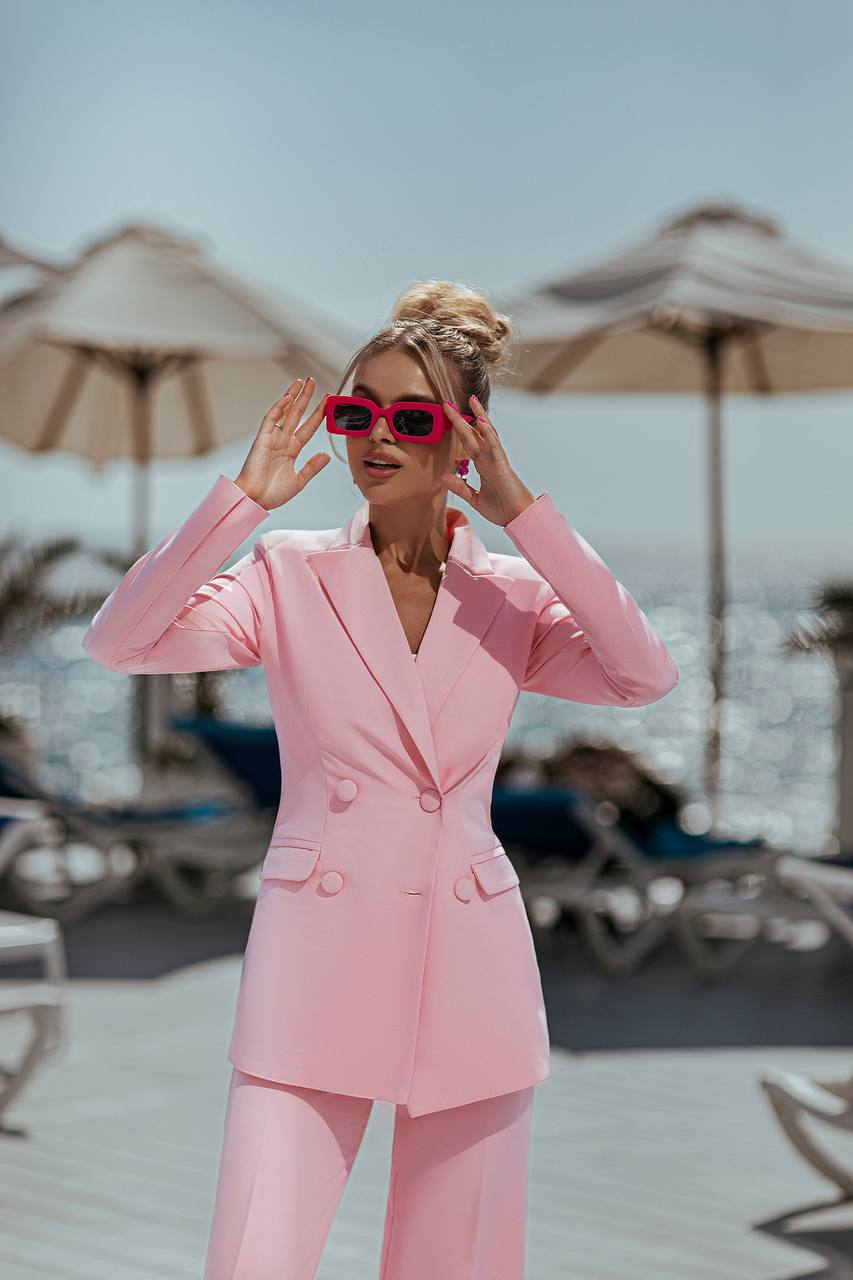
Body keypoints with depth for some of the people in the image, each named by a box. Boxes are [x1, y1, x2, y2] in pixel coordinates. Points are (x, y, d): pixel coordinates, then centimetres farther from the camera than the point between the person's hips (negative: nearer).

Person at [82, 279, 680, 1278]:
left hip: (469, 969, 2)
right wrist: (242, 497, -14)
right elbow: (120, 641, -11)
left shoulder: (510, 594, 7)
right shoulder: (290, 575, 3)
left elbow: (645, 675, -11)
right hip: (318, 959, -2)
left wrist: (525, 514, -12)